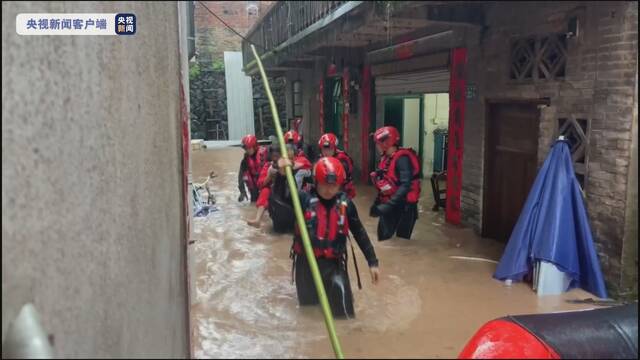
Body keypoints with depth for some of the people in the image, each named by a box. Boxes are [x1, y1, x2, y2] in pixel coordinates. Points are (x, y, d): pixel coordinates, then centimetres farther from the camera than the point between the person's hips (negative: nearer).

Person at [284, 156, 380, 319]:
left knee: (343, 311, -10)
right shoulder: (304, 199, -10)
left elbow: (359, 233, 2)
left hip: (334, 262, 0)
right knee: (308, 305, 16)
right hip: (306, 261, 0)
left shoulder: (345, 203, -5)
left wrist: (372, 261, 2)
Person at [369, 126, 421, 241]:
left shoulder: (402, 159, -19)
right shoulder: (386, 158, 8)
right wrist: (377, 202, 13)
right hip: (390, 205, 8)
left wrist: (389, 205, -34)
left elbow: (406, 186, -28)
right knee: (383, 237, 9)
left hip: (404, 206, -8)